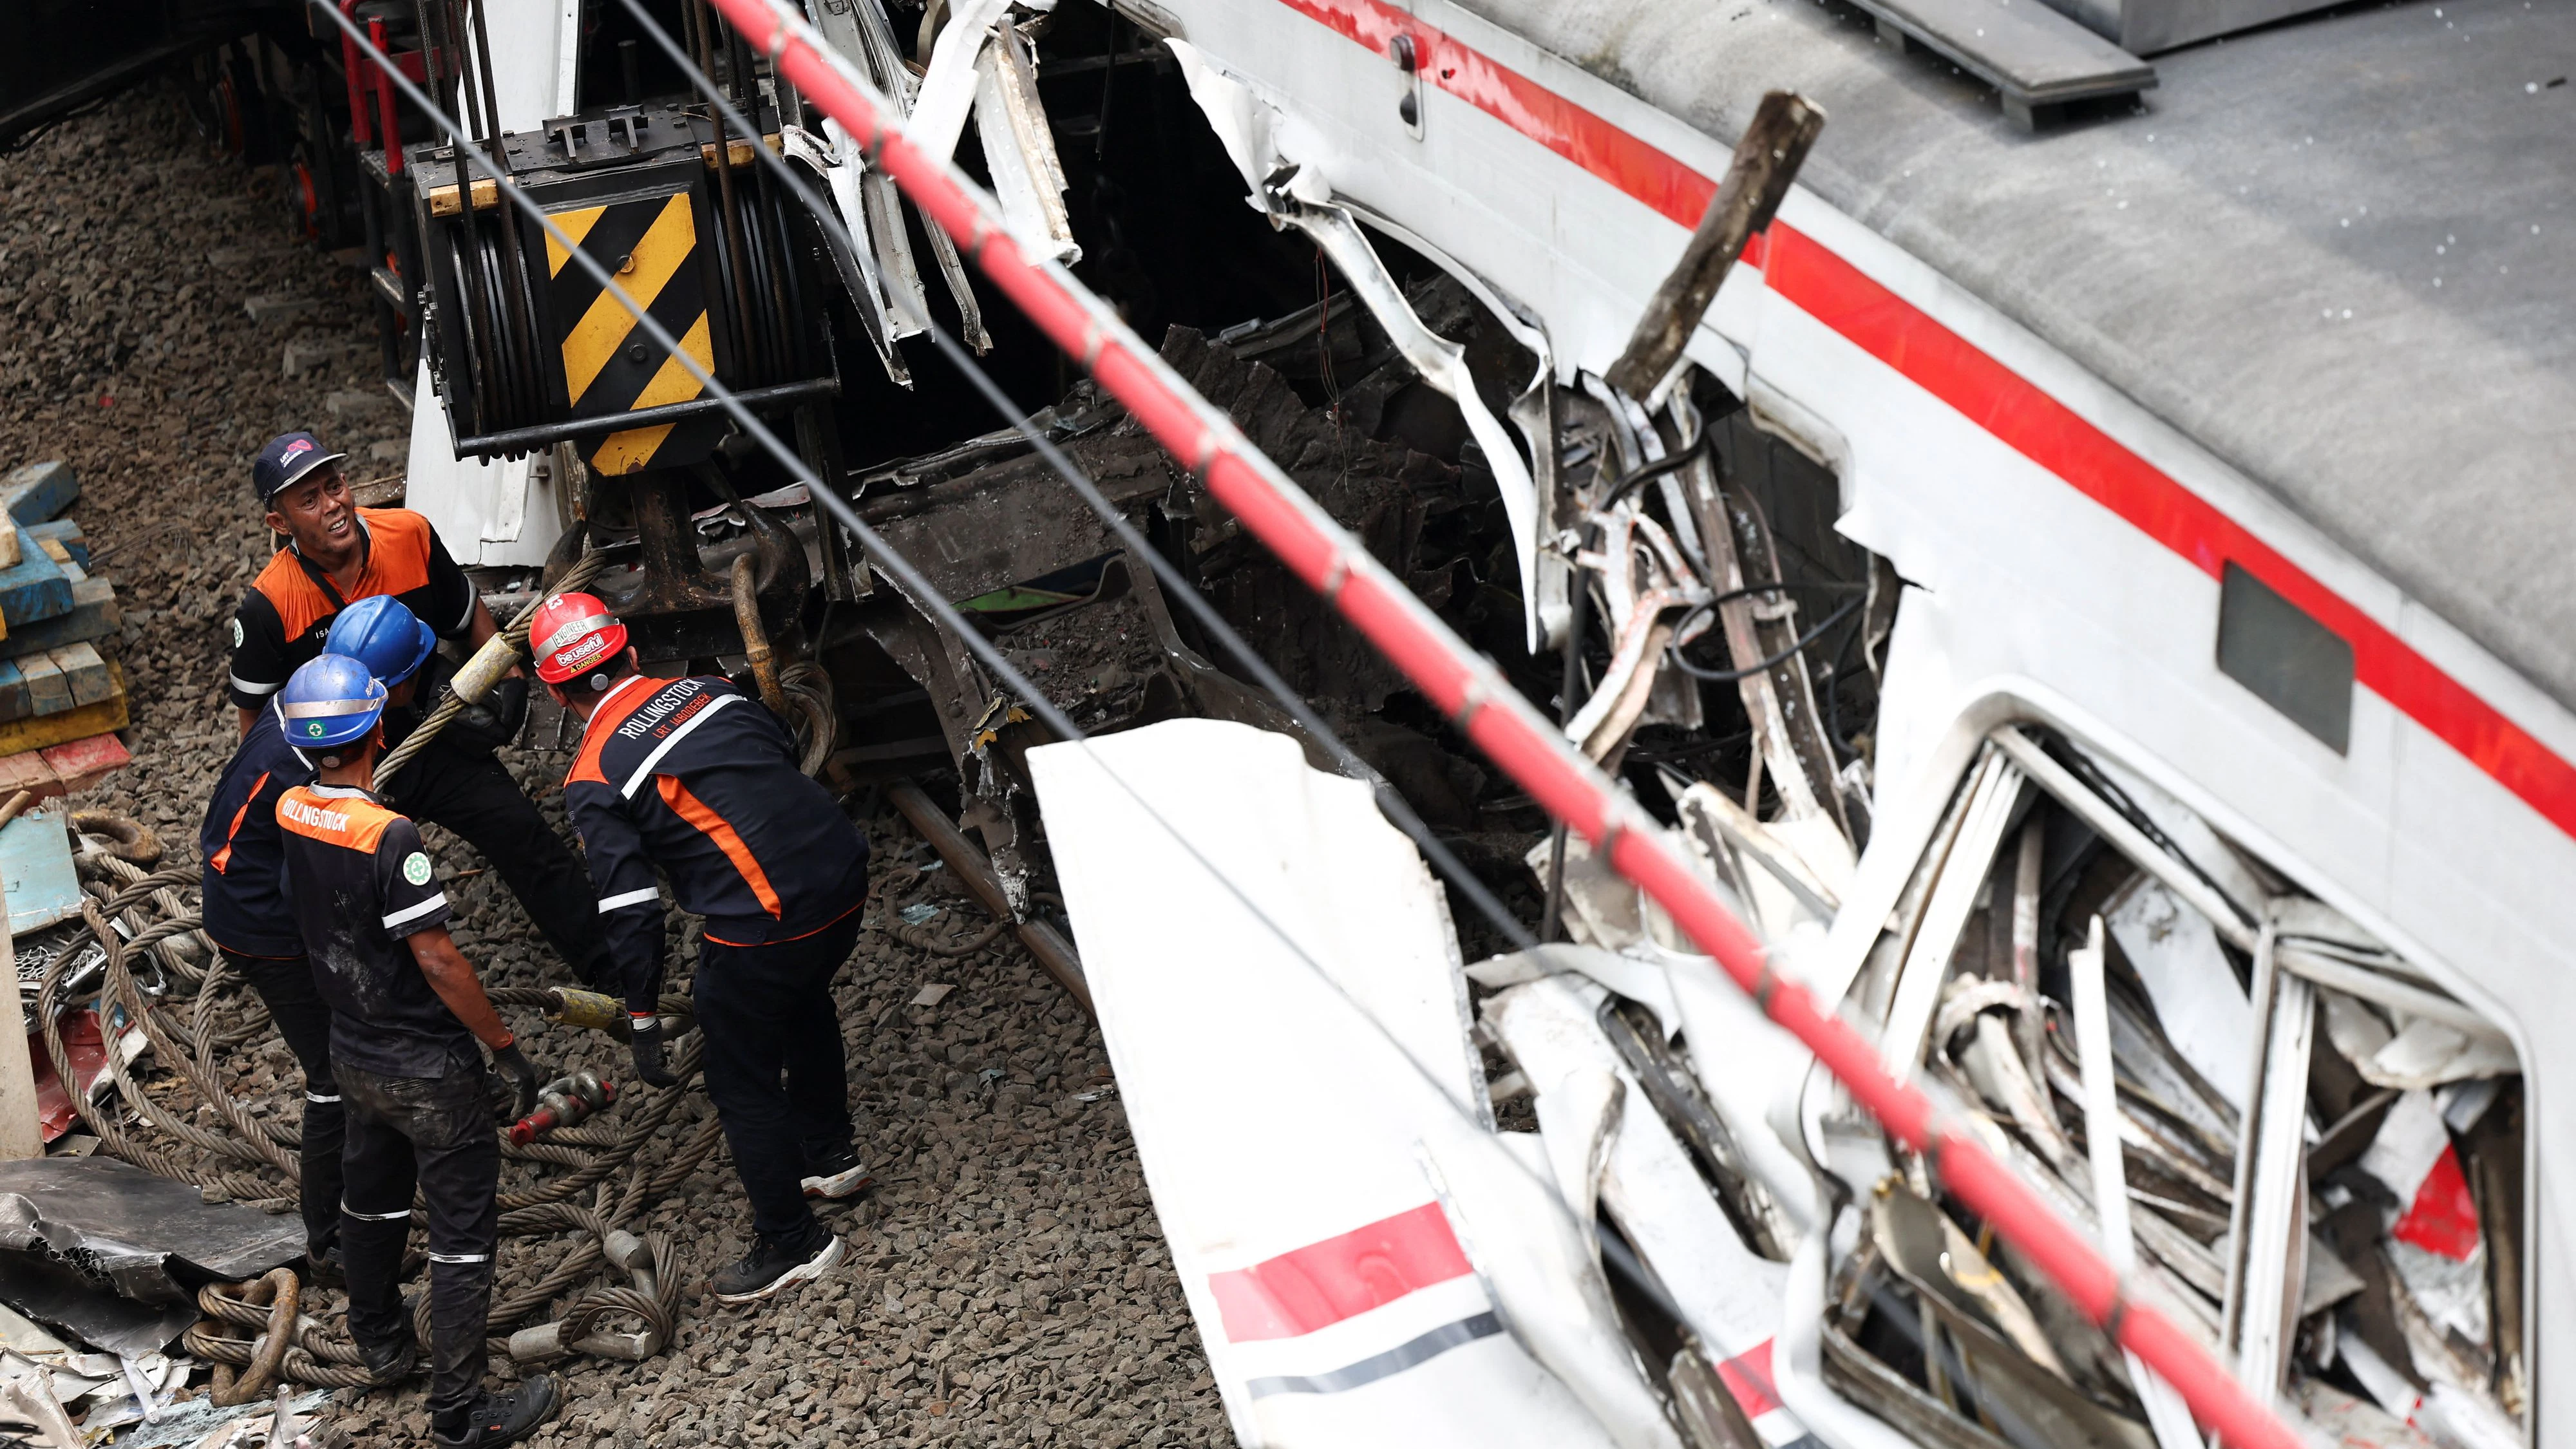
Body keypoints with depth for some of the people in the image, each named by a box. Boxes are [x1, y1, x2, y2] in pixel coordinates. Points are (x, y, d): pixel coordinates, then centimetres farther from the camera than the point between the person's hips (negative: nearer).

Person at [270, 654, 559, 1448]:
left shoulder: (289, 811, -7)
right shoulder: (388, 837, -29)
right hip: (431, 1071, -7)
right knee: (463, 1230, 4)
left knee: (371, 1197, 27)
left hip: (354, 1052, 8)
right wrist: (508, 1050, -16)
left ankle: (379, 1343, 46)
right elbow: (437, 960, -26)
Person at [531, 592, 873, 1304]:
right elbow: (790, 755, 19)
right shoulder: (710, 690, 10)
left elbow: (629, 910, -8)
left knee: (741, 1082, 13)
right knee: (802, 1004, 35)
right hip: (844, 876, 7)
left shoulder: (594, 779, -6)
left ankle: (790, 1243, 24)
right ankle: (830, 1155, 51)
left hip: (764, 927, -7)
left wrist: (643, 1018, 0)